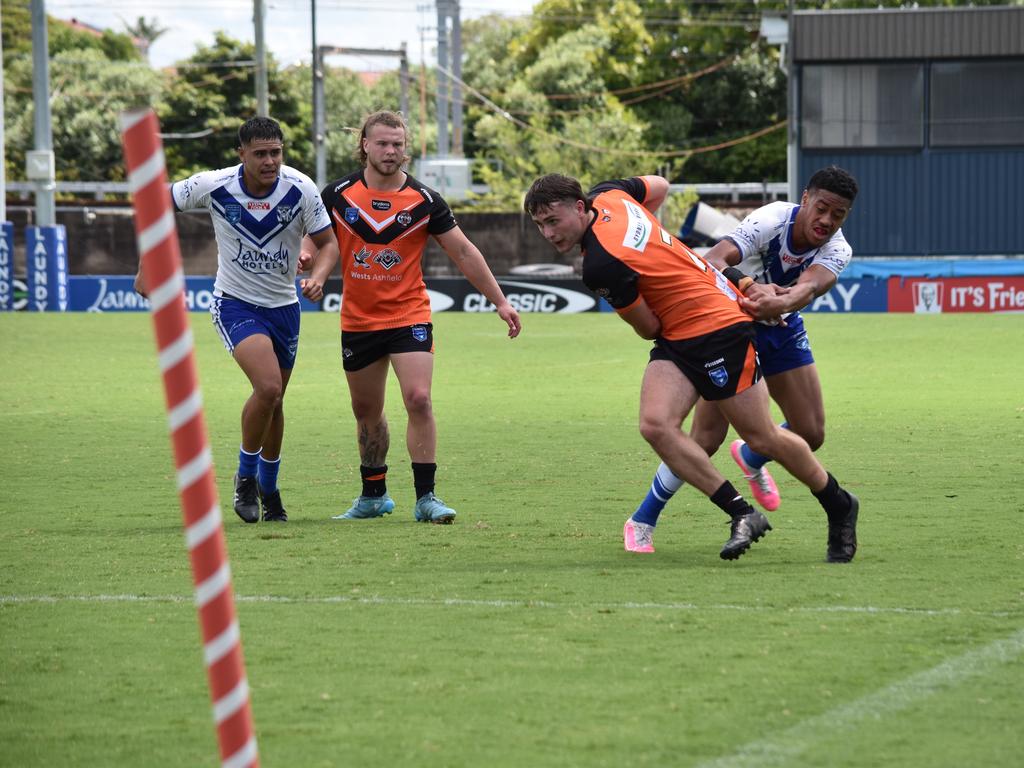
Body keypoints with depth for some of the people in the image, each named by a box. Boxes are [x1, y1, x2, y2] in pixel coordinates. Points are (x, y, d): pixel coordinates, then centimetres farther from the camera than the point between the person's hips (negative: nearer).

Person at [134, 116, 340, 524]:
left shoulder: (300, 188, -14)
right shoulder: (213, 186, -17)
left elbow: (328, 242, -4)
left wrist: (318, 276, -26)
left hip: (283, 305, 3)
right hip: (235, 303, -3)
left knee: (273, 400, 13)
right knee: (268, 387, -23)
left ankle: (268, 489, 35)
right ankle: (246, 476, -1)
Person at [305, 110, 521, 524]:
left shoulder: (425, 201, -7)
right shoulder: (338, 195, -3)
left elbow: (464, 252, -1)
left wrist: (500, 301, -2)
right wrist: (316, 275, -12)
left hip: (409, 316, -2)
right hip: (357, 320, 2)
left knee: (419, 400, -17)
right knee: (366, 411, 12)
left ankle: (426, 497, -12)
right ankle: (374, 495, 30)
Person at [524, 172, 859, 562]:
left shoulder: (601, 266, -26)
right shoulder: (607, 194, -2)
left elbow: (649, 329, -12)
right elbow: (659, 186, 20)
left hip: (719, 328, -9)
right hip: (677, 337, 9)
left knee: (762, 438, 1)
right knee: (655, 425, -10)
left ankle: (839, 506, 23)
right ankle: (742, 513, -5)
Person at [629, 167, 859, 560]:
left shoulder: (837, 250, -18)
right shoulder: (772, 219, -29)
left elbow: (809, 286, -40)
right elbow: (711, 262, -41)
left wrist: (780, 302, -63)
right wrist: (750, 289, -60)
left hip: (783, 329, 5)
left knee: (811, 434, -2)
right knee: (706, 440, -13)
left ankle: (750, 458, 34)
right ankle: (642, 520, 5)